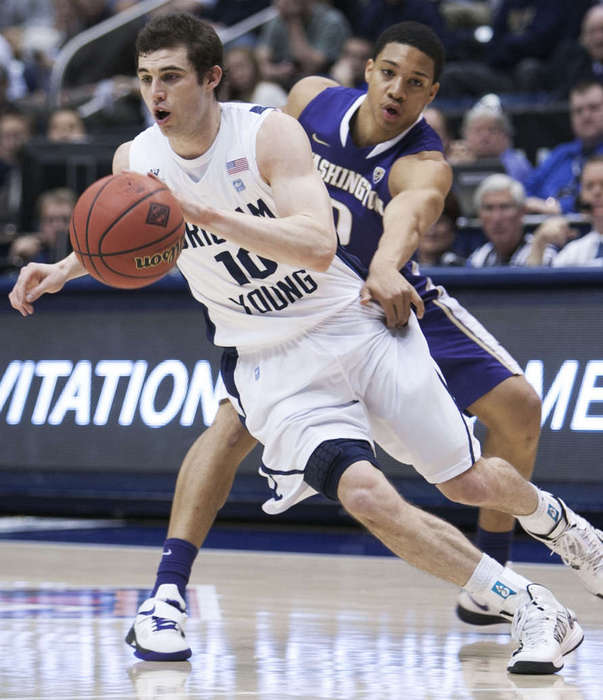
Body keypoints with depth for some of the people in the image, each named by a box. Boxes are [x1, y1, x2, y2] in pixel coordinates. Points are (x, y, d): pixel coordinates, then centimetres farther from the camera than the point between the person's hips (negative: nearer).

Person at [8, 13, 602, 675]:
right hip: (274, 364, 2)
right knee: (366, 496, -22)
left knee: (472, 482, 5)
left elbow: (319, 246, -32)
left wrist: (206, 216, -41)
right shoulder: (134, 161, -5)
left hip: (362, 324, -2)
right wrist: (63, 270, 3)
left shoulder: (270, 132, -18)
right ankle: (533, 609, -11)